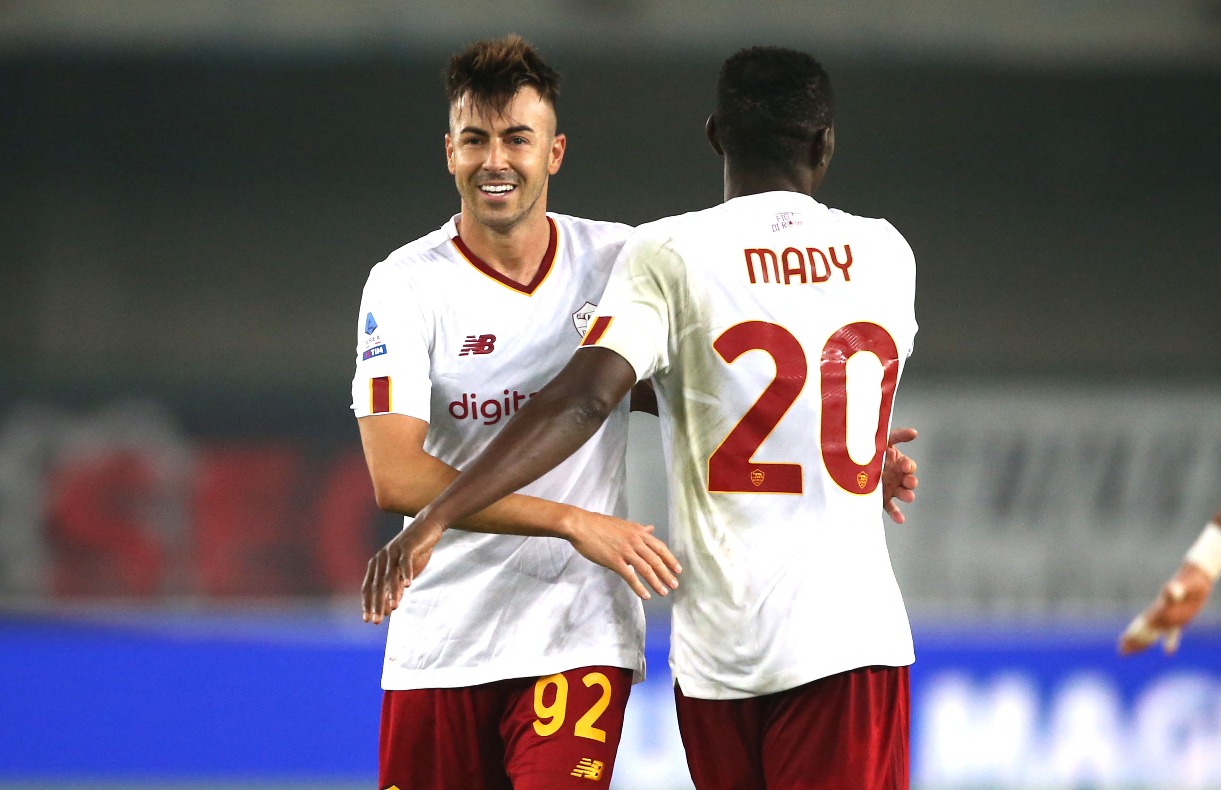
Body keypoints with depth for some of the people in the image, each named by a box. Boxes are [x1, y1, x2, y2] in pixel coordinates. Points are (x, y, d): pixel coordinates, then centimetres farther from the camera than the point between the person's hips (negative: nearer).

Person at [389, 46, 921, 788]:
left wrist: (436, 515, -20)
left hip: (721, 645, 0)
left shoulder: (670, 254, -3)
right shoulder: (886, 253, 7)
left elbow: (585, 398, -17)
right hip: (850, 636, 0)